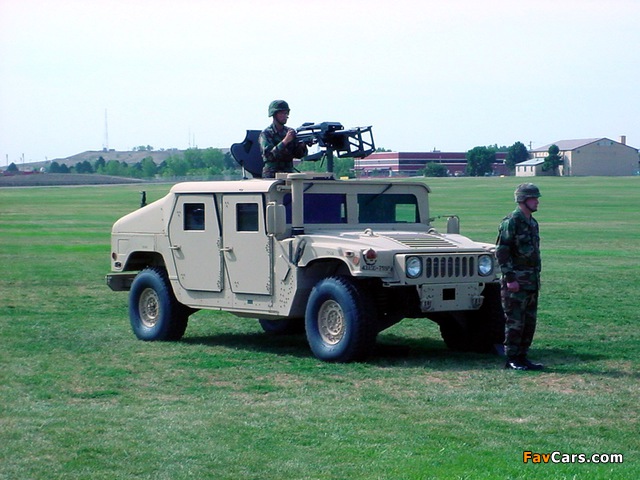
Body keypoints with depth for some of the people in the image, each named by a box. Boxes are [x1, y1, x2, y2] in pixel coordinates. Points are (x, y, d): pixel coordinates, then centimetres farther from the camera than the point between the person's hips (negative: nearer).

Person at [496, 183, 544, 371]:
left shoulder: (532, 223, 15)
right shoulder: (511, 221, -12)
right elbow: (501, 251, -16)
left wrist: (537, 278, 19)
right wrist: (510, 278, -20)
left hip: (532, 282, 9)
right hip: (516, 281, -9)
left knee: (529, 321, 10)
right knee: (515, 321, -5)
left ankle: (522, 357, 16)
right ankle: (511, 359, 0)